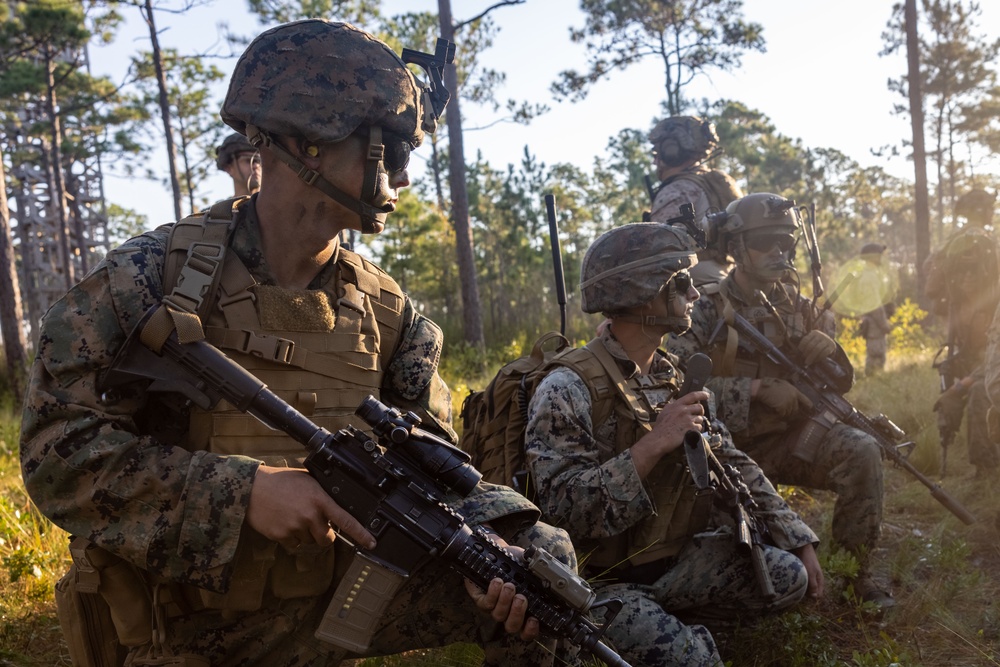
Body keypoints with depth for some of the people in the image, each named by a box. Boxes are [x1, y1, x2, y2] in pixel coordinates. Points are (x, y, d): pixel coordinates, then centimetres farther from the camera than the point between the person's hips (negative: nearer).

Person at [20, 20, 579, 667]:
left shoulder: (389, 310, -1)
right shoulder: (151, 278, -14)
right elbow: (58, 447, -16)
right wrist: (242, 489, -28)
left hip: (343, 589, 3)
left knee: (543, 555, -10)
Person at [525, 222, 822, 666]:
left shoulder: (676, 377, 6)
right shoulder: (568, 390, -21)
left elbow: (733, 465, 11)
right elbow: (561, 509, -29)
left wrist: (799, 542, 6)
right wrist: (652, 446, -31)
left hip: (674, 560, 7)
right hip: (600, 580, -7)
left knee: (787, 576, -7)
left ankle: (668, 623, 10)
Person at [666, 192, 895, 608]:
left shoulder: (795, 305, 9)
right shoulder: (707, 308, -6)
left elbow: (841, 383, 11)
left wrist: (829, 351, -13)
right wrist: (758, 388, -29)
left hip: (792, 437, 4)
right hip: (734, 445, -4)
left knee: (861, 452, -22)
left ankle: (855, 572, -6)